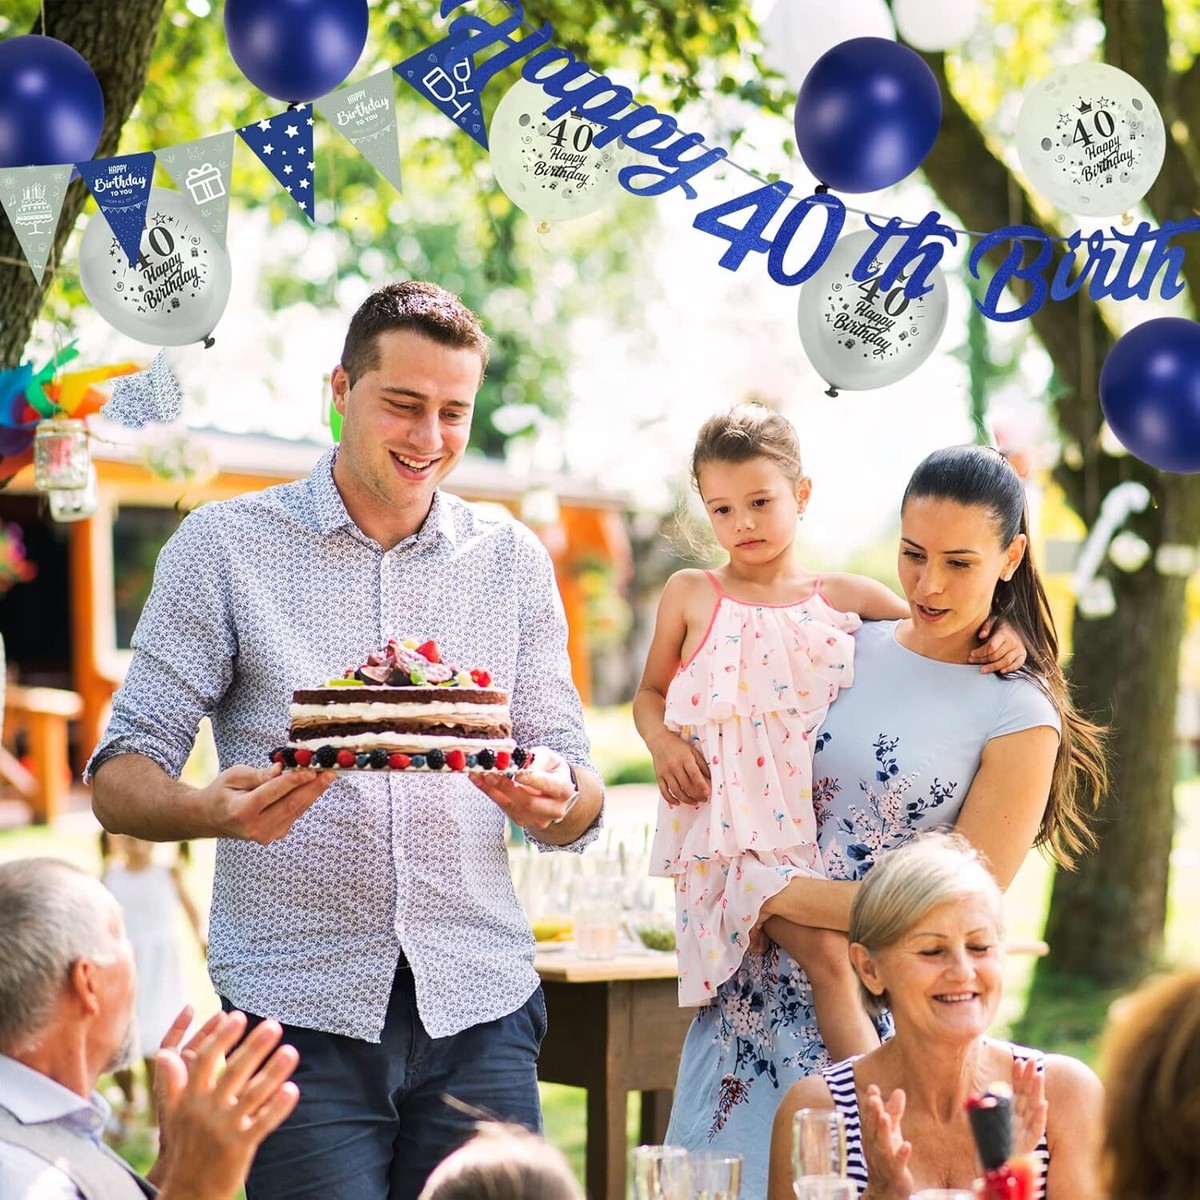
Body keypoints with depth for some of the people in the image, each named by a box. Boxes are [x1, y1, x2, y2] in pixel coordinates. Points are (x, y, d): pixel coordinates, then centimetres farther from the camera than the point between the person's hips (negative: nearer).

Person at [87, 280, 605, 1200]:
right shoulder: (224, 546, 1)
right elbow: (120, 780, -2)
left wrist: (554, 800, -14)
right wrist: (211, 810, -24)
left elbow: (579, 804, 10)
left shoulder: (512, 560, 10)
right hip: (298, 1011, -2)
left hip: (479, 1010, 3)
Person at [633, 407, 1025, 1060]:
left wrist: (997, 640, -4)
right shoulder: (691, 596, 7)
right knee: (827, 953, -24)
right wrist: (663, 744, -3)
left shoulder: (845, 598, 8)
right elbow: (650, 694, 18)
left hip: (825, 825, 4)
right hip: (734, 831, -4)